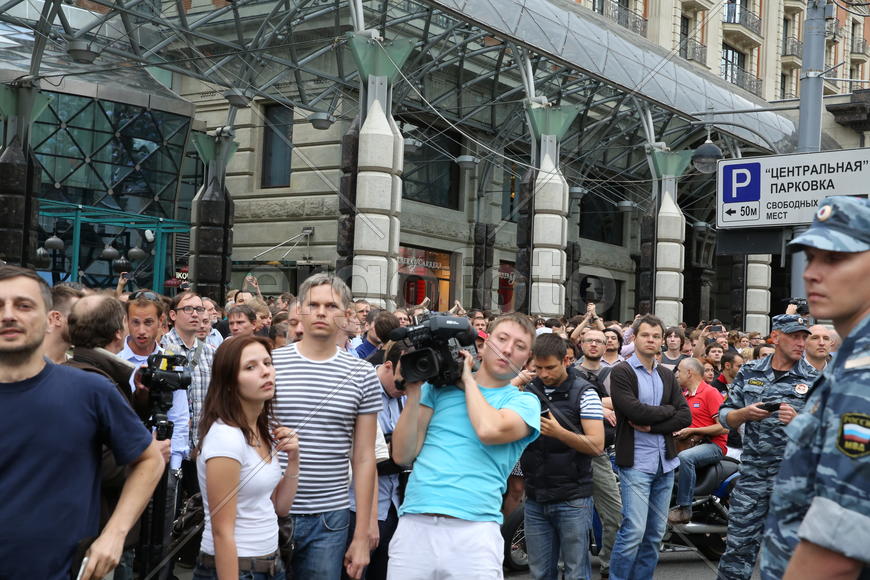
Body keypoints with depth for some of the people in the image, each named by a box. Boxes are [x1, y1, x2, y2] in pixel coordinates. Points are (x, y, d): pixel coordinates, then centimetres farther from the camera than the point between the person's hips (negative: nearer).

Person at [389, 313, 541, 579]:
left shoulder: (525, 402, 6)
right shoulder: (440, 385, 12)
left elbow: (489, 430, -17)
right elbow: (403, 455, 6)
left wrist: (468, 380, 0)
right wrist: (414, 392, -3)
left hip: (474, 530, -2)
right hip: (414, 524, 2)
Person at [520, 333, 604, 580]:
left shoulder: (583, 392, -6)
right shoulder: (528, 389, 5)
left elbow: (597, 445, -13)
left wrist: (559, 432, -29)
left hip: (572, 499, -4)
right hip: (535, 498, 4)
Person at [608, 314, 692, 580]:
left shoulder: (667, 376, 14)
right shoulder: (621, 373, -3)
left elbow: (685, 417, 4)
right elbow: (636, 411, -17)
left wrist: (651, 426, -10)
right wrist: (667, 410, -2)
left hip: (665, 463, 6)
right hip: (636, 462, -6)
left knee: (655, 533, 8)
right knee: (633, 530, -10)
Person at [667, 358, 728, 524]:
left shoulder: (710, 392, -6)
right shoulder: (683, 395, 16)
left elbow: (724, 428, -13)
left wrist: (692, 431, -13)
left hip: (712, 445, -7)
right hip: (690, 443, 8)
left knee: (685, 457, -35)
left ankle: (684, 508, -27)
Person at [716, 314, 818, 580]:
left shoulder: (814, 380, 0)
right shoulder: (749, 373, 7)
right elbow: (725, 417, 8)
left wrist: (798, 420, -22)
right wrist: (745, 413, -12)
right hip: (752, 473, 2)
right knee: (739, 544, 4)